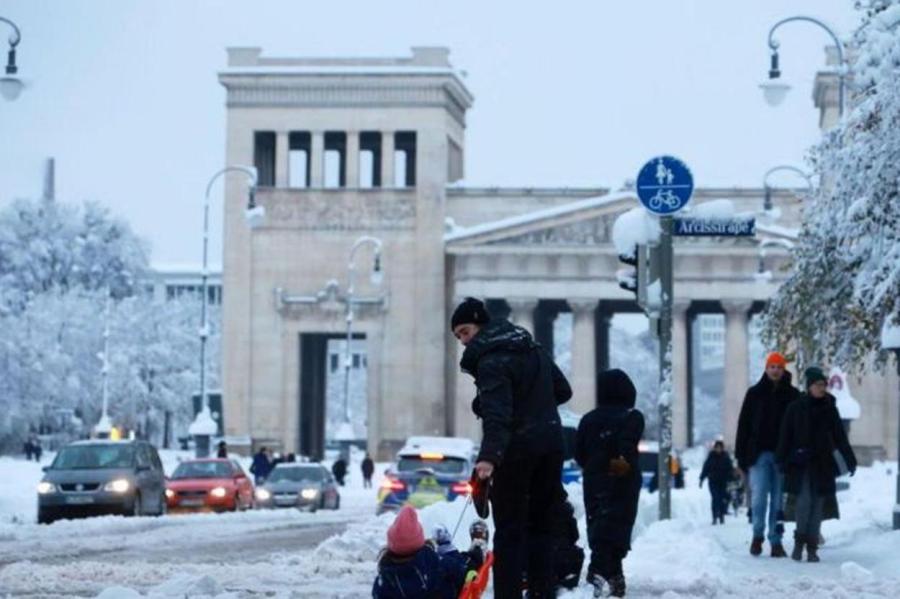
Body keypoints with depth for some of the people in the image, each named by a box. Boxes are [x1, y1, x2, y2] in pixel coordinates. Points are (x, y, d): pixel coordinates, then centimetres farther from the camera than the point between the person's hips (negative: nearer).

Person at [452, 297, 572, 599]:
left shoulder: (490, 361, -15)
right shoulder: (532, 348, 11)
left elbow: (496, 414, -29)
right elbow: (563, 390, 16)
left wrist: (489, 456, -40)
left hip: (516, 449, -8)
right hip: (550, 443, 8)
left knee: (509, 529, -3)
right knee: (540, 524, 15)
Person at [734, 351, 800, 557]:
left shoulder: (792, 395, 6)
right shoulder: (755, 393, 6)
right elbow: (743, 425, 6)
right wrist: (741, 455, 1)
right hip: (759, 453, -1)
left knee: (778, 500, 3)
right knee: (759, 496, -7)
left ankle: (776, 541, 9)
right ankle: (758, 535, 12)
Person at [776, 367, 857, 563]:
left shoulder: (829, 408, 7)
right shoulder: (796, 408, 0)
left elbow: (840, 437, 9)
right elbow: (786, 436, -1)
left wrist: (850, 460, 2)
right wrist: (782, 460, -10)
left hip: (822, 464, 2)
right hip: (800, 464, -2)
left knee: (817, 505, 1)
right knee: (804, 501, -15)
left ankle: (812, 548, 7)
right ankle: (799, 541, 2)